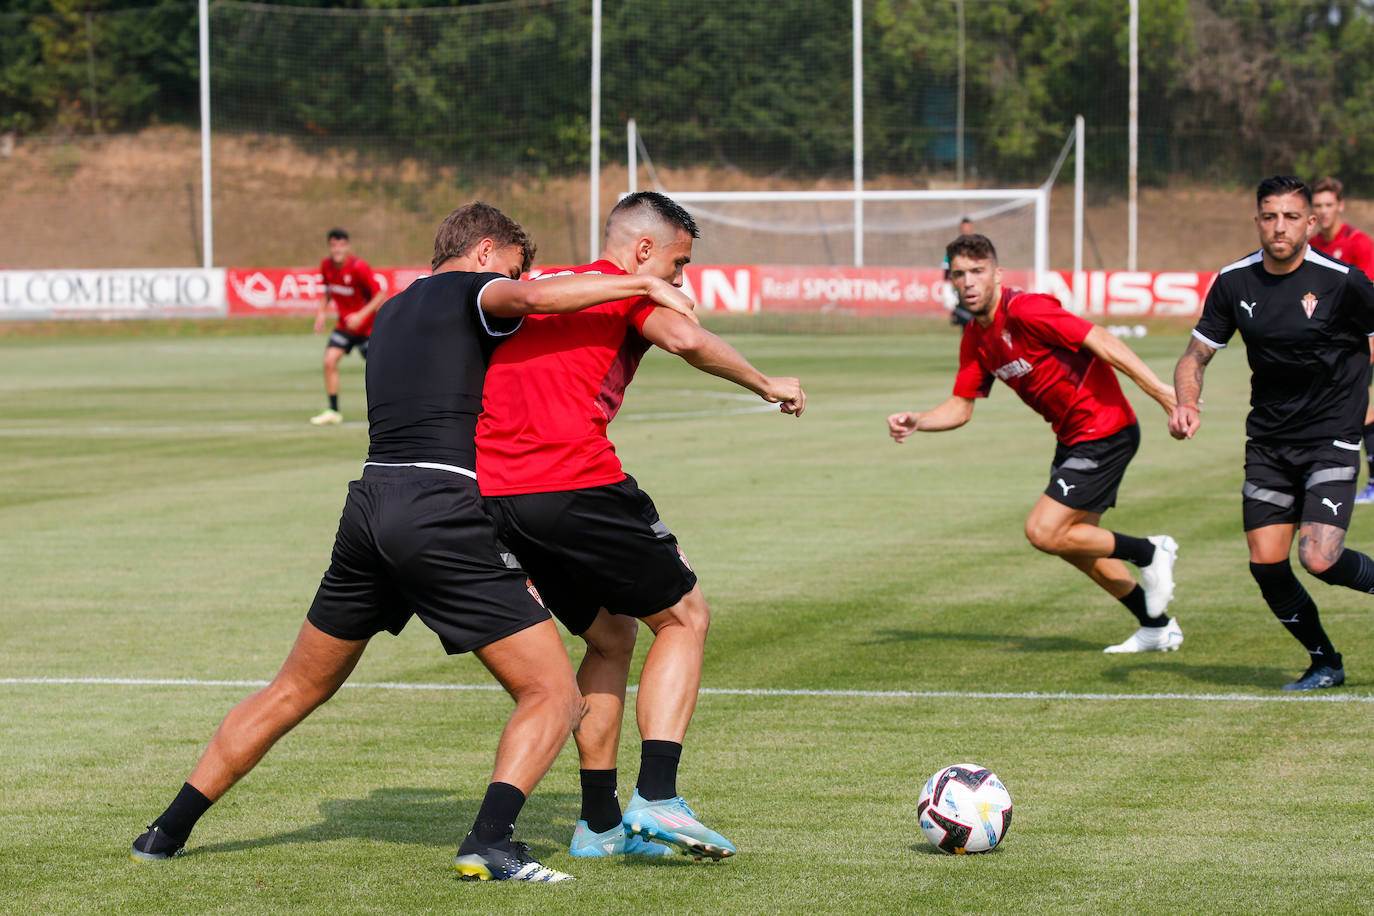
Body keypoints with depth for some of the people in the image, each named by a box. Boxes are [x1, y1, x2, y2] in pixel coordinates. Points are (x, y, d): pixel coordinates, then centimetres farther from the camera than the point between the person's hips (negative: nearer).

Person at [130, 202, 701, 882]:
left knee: (296, 690, 23)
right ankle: (489, 844, -20)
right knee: (553, 696, -2)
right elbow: (531, 298, -19)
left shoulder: (393, 312, 26)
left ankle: (169, 832, 27)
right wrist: (641, 282, -10)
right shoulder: (471, 291, 2)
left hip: (369, 504, 7)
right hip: (443, 513, -7)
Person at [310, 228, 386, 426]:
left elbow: (380, 294, -18)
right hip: (344, 324, 5)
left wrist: (361, 315, -28)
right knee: (329, 361, -12)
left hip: (367, 326, -5)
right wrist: (321, 311, 0)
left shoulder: (358, 267, -22)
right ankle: (333, 411, -5)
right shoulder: (326, 265, -3)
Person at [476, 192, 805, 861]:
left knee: (611, 638, 22)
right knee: (685, 617, 8)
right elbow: (684, 339, -17)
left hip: (495, 496, 7)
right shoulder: (626, 288, 4)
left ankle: (600, 824, 17)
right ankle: (655, 799, -7)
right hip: (576, 485, -7)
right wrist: (766, 385, -3)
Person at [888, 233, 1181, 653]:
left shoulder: (1024, 310, -21)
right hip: (1073, 437, 10)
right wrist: (916, 422, -7)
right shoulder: (974, 339, 6)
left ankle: (1149, 553, 6)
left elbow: (1101, 342, -25)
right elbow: (961, 408, 12)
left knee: (1044, 532, -13)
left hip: (1105, 432, -10)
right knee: (1073, 541, 17)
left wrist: (1161, 391, -30)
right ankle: (1158, 628, 29)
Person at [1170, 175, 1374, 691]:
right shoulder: (1234, 282, -1)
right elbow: (1196, 356, 7)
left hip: (1331, 437, -4)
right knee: (1266, 564, -2)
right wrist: (1187, 404, -12)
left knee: (1318, 559, -19)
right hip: (1268, 442, 4)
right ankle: (1325, 663, 18)